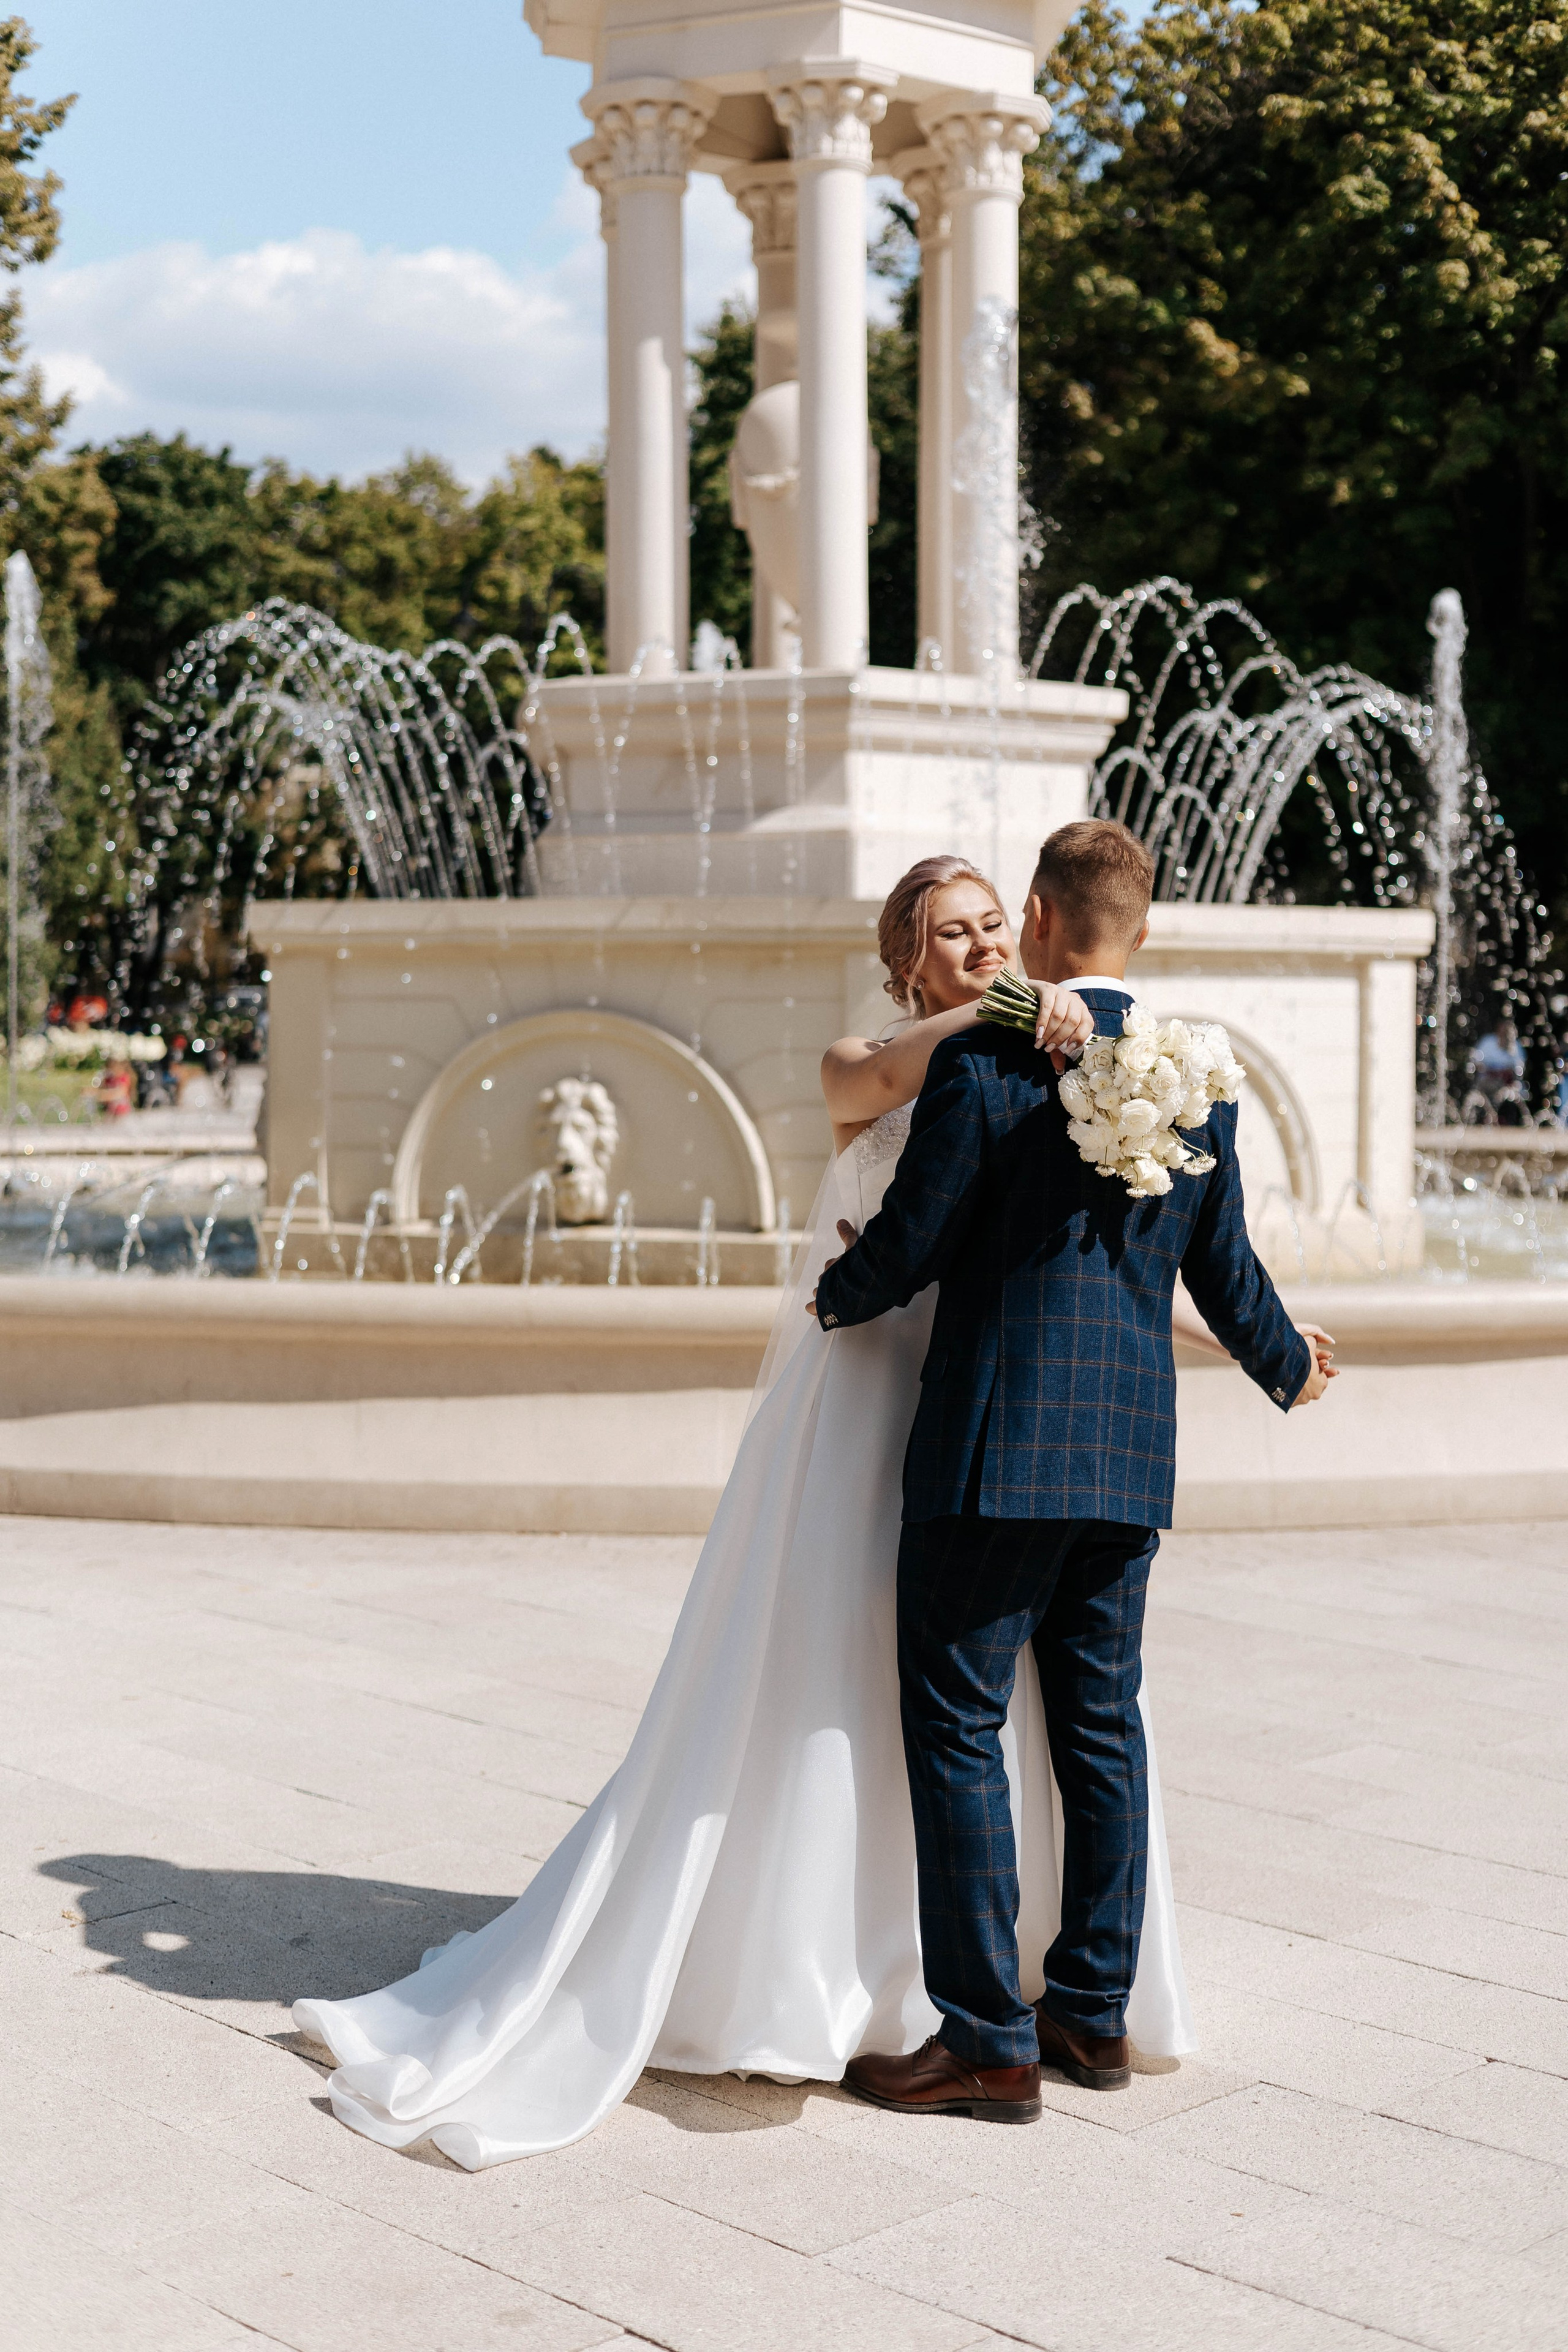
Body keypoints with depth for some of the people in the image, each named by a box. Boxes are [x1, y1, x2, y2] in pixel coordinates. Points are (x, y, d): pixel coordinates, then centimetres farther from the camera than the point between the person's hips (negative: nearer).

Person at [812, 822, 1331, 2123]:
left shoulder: (981, 1061, -11)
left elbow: (911, 1244, -10)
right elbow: (1225, 1271, 13)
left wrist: (836, 1296, 13)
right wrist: (1288, 1367, 33)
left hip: (995, 1443, -6)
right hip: (1131, 1454, 7)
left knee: (959, 1727, 1)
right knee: (1101, 1726, 15)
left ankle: (989, 2041, 4)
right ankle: (1095, 2011, 25)